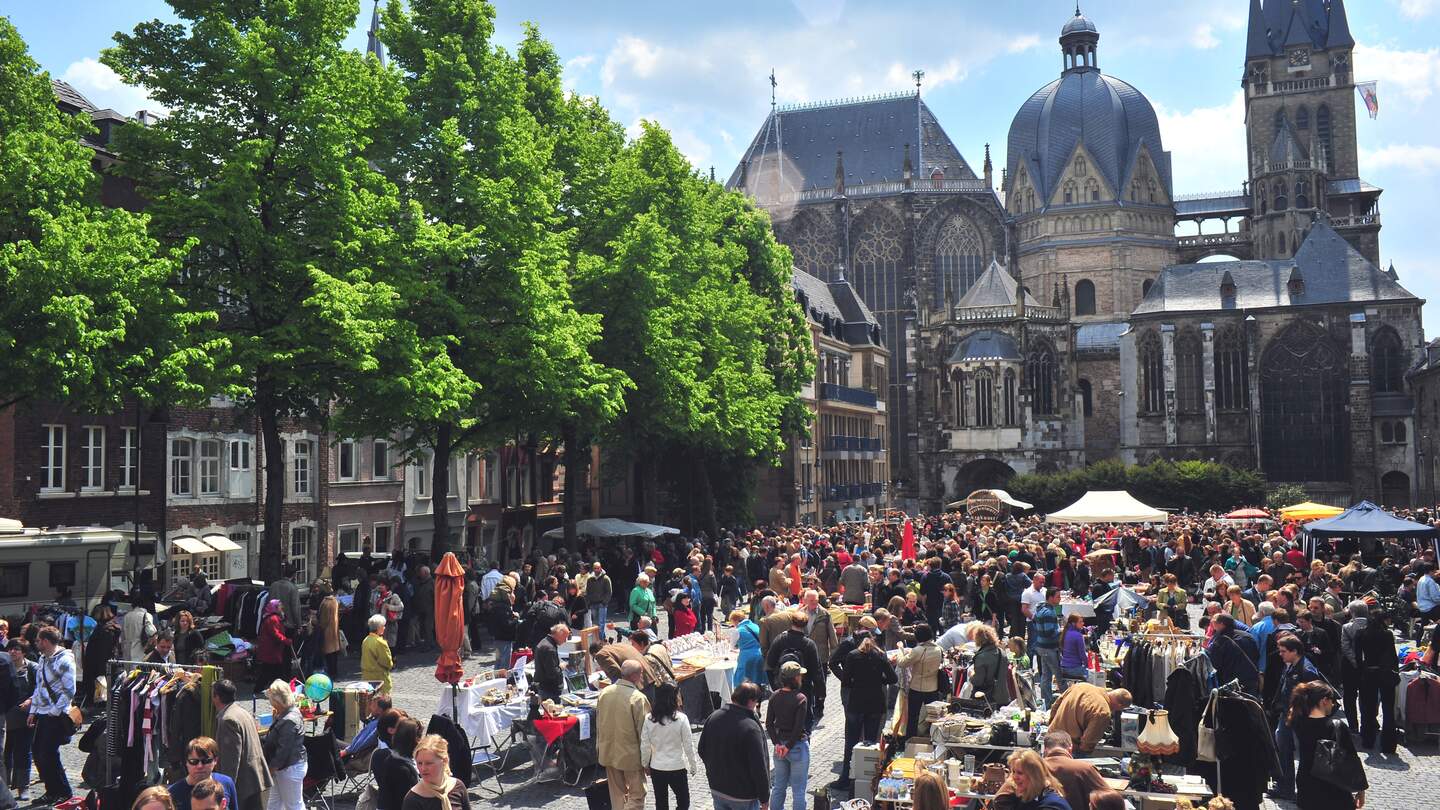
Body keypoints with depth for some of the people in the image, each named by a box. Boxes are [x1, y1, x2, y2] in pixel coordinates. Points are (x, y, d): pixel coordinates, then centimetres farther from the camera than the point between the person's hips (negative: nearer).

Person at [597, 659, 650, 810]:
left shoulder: (604, 693, -1)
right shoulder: (638, 698, -20)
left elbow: (598, 724, 9)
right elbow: (643, 731, -16)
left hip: (608, 753, 6)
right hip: (631, 756, -6)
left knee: (617, 793, 19)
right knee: (636, 795, 5)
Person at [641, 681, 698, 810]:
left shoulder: (649, 719, -8)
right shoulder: (681, 719, -16)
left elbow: (645, 746, -3)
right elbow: (688, 745, -9)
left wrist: (645, 764, 13)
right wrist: (692, 766, 4)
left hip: (656, 768, 3)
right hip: (677, 768, -3)